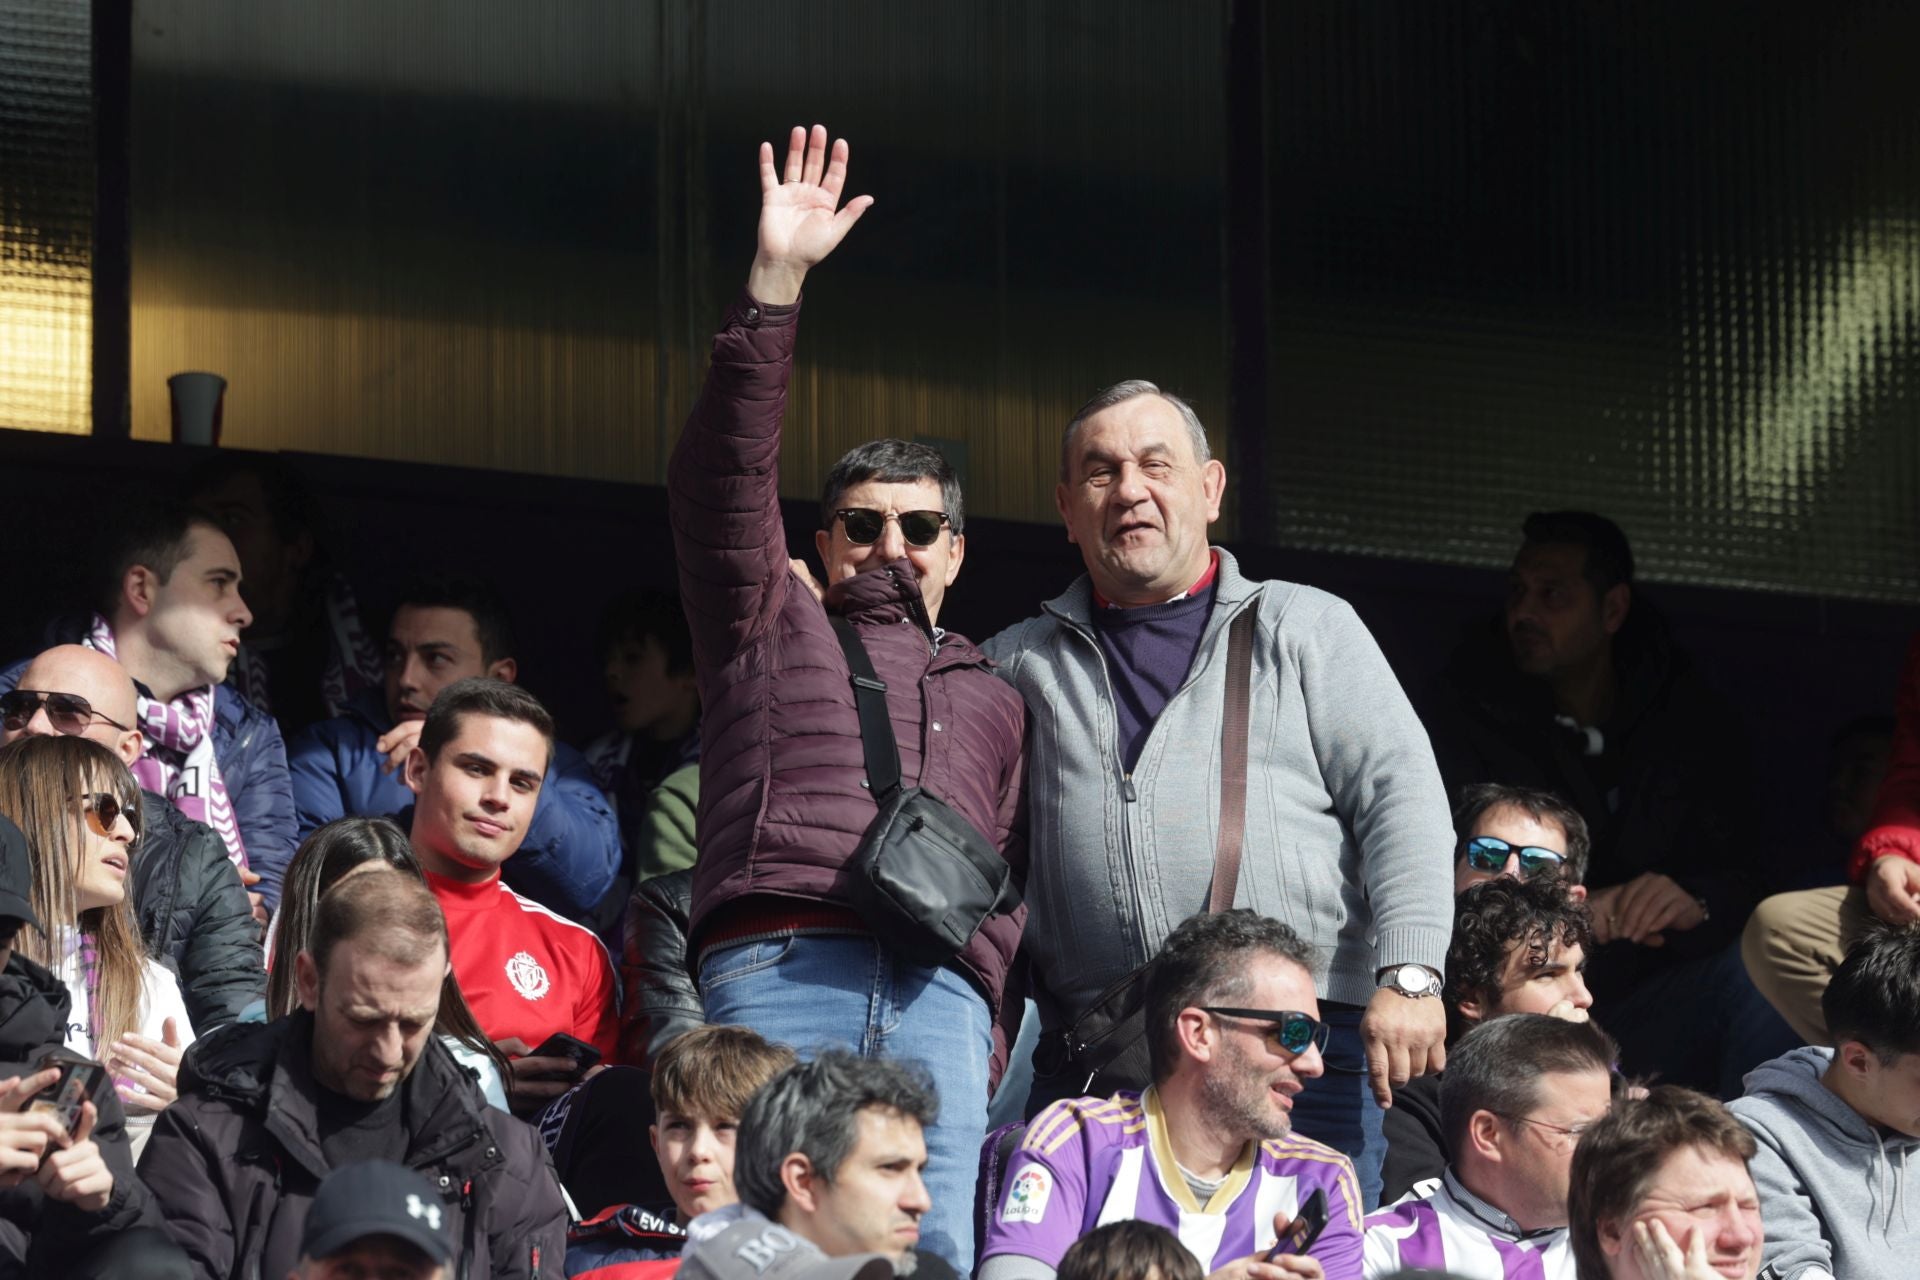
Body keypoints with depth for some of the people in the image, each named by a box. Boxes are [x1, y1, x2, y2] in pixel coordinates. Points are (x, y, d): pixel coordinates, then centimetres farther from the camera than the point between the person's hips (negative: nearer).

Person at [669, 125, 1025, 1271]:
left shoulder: (993, 699, 32)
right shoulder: (774, 628, 24)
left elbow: (1018, 885, 25)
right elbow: (725, 481, 9)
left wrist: (993, 1032, 8)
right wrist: (775, 287, 0)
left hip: (940, 1000, 3)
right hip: (778, 966, -3)